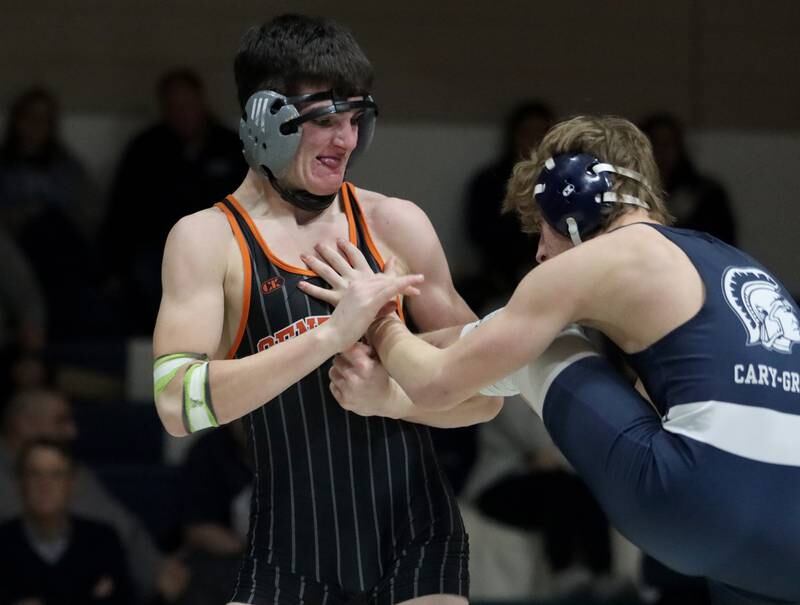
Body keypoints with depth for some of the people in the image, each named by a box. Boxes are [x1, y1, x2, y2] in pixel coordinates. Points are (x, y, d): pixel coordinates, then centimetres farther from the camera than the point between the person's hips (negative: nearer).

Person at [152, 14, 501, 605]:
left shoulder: (395, 224, 3)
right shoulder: (208, 239, -2)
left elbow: (484, 393, 6)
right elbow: (178, 404, -17)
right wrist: (331, 334, -25)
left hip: (416, 540, 1)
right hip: (290, 554, -1)